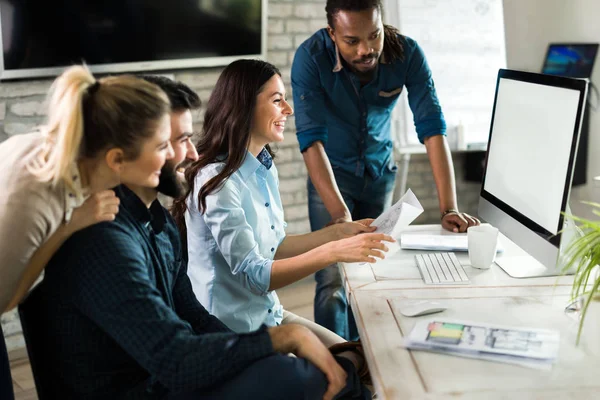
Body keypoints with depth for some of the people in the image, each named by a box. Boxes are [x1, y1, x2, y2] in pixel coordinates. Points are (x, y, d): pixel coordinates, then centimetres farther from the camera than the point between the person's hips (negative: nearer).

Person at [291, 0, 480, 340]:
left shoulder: (407, 53, -21)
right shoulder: (310, 58, -27)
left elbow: (432, 127, -24)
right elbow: (311, 137, -33)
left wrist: (449, 208, -33)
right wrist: (340, 213, -43)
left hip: (381, 172, 2)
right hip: (332, 172, -2)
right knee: (333, 280, -9)